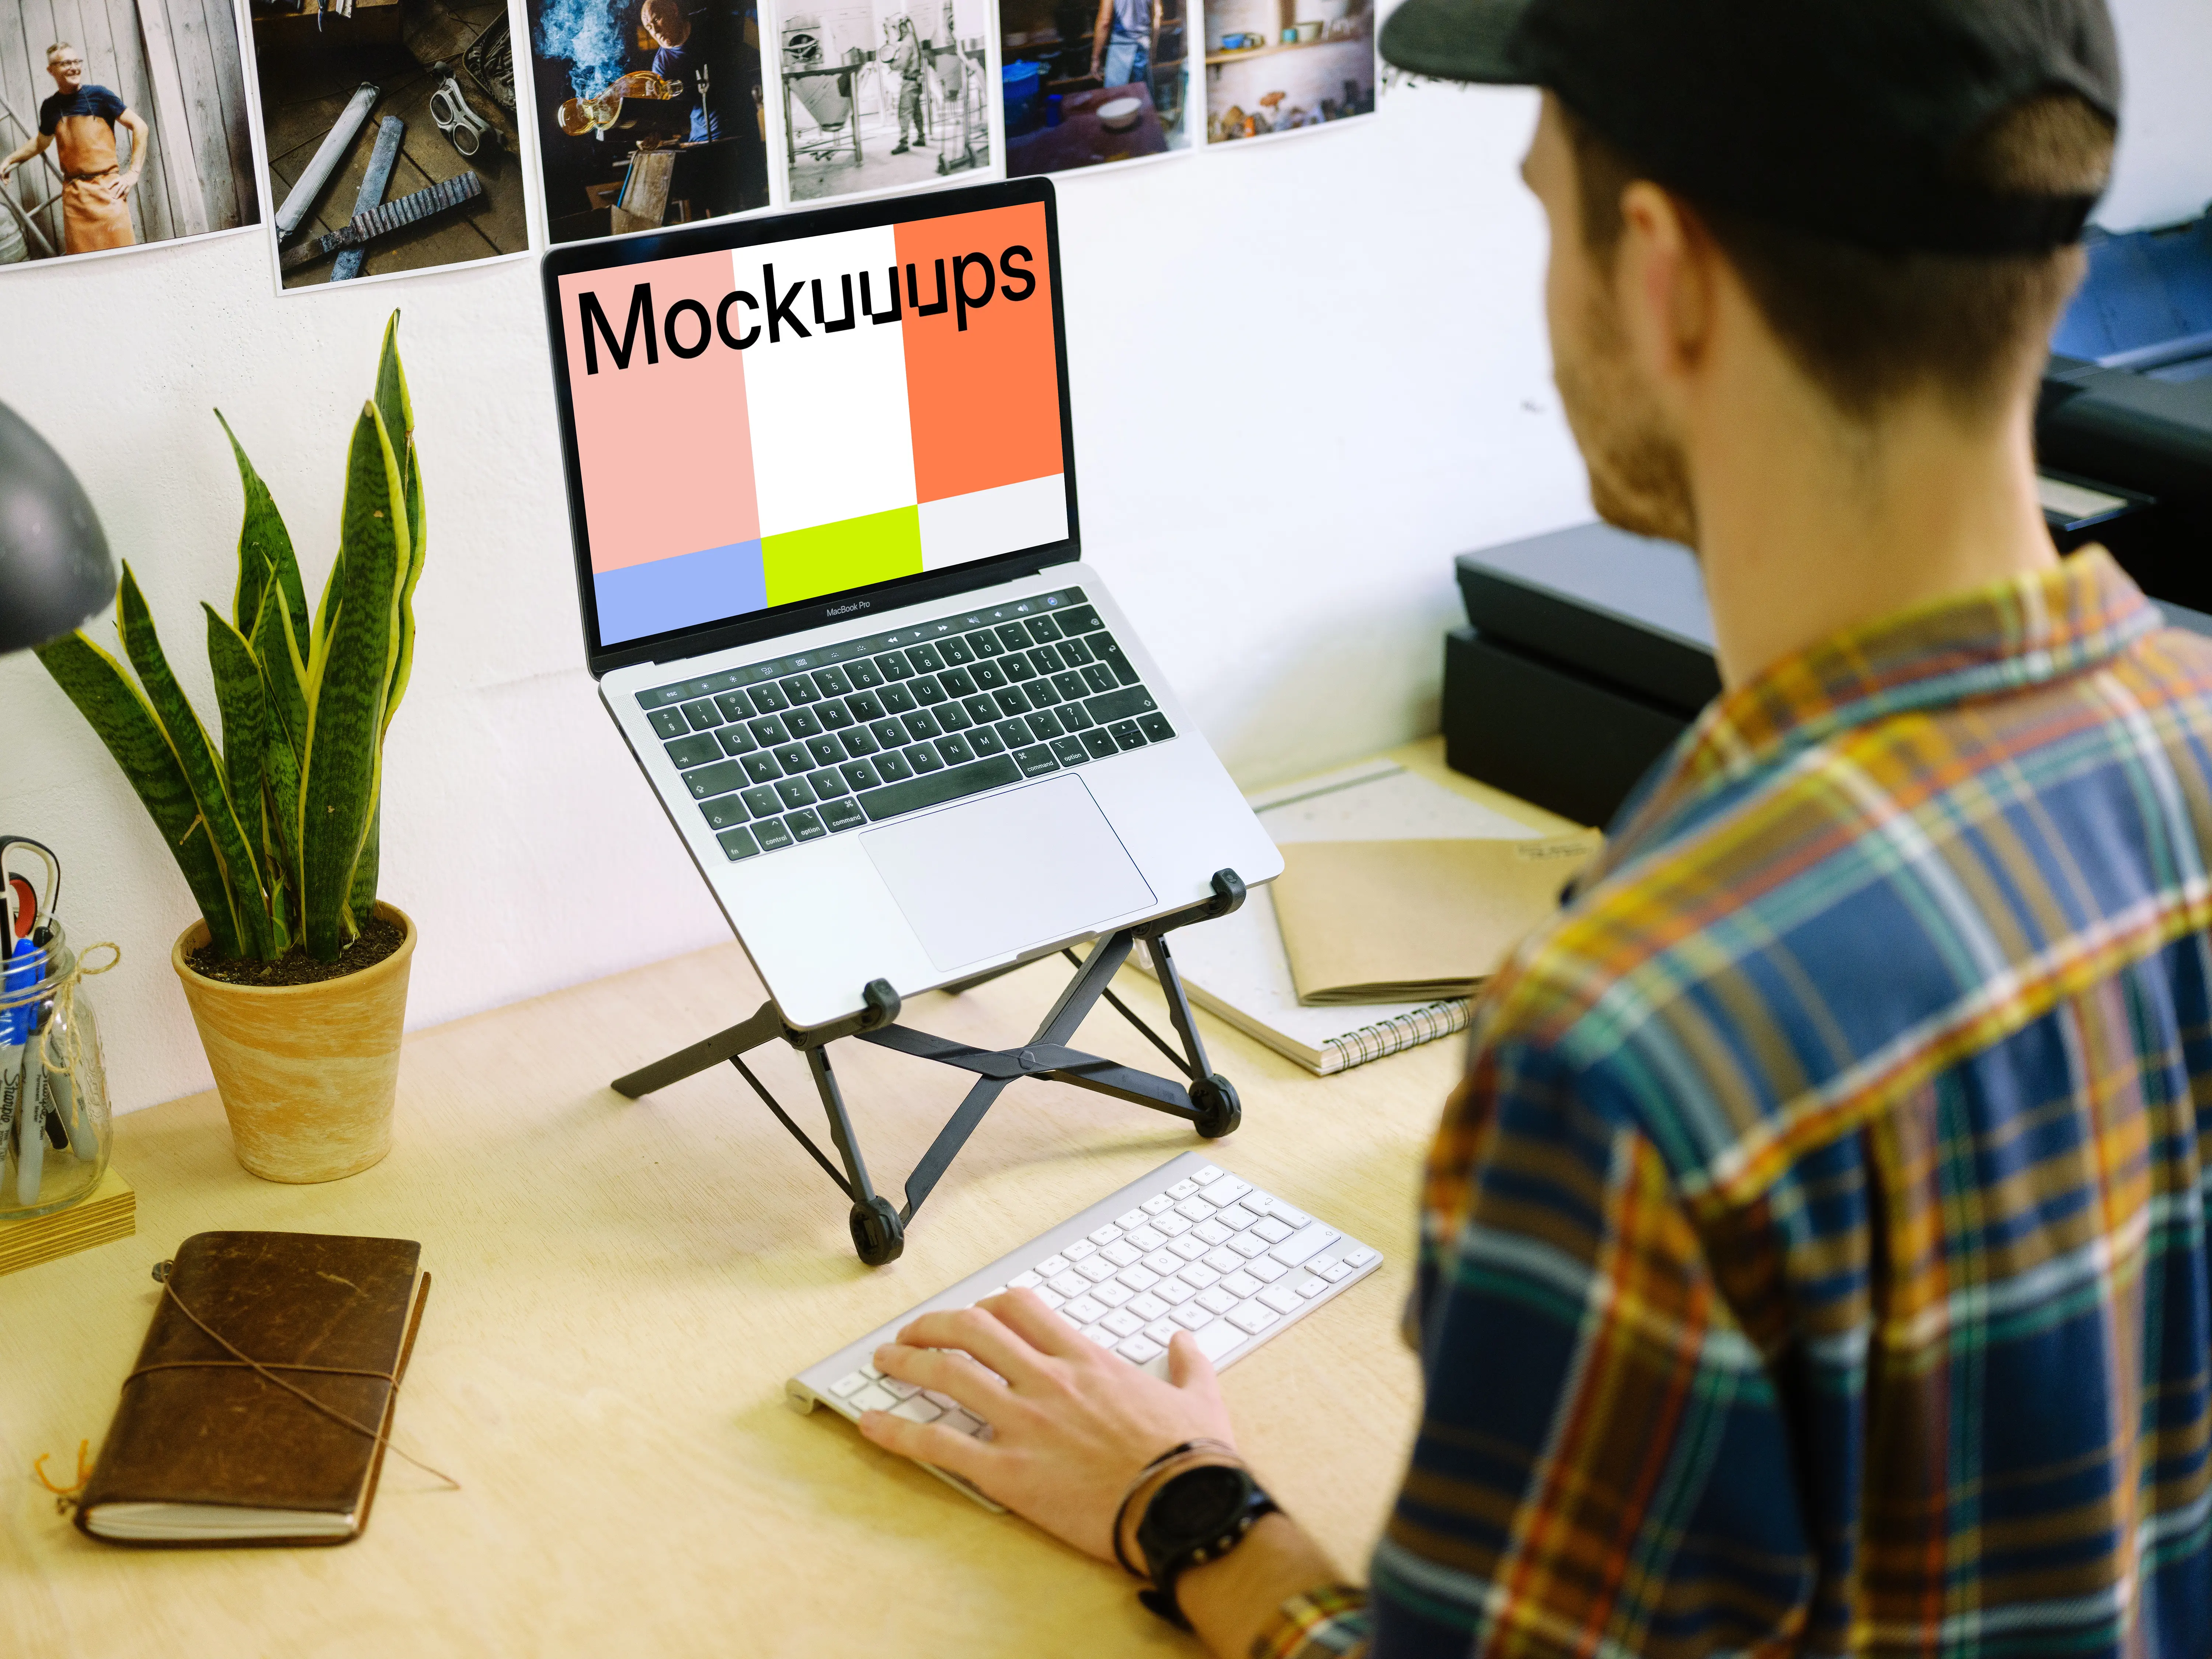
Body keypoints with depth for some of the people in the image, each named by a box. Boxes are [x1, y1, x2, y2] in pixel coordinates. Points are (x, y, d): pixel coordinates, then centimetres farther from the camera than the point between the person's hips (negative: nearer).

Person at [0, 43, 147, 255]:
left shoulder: (98, 95, 1)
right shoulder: (50, 108, 12)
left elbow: (140, 127, 1)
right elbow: (41, 141, 33)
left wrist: (134, 173, -3)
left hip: (107, 187, -3)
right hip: (73, 194, 3)